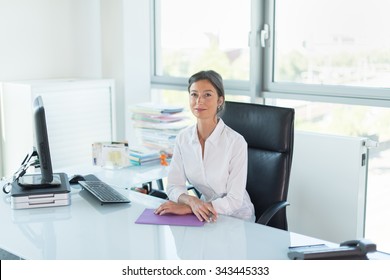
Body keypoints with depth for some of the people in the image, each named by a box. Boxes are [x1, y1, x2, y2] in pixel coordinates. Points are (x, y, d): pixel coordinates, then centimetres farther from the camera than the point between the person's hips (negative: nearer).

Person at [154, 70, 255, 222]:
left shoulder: (236, 142, -19)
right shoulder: (183, 137, -4)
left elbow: (234, 201, -19)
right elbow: (174, 186, -4)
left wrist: (187, 207, -25)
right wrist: (192, 201, -25)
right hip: (204, 215, 4)